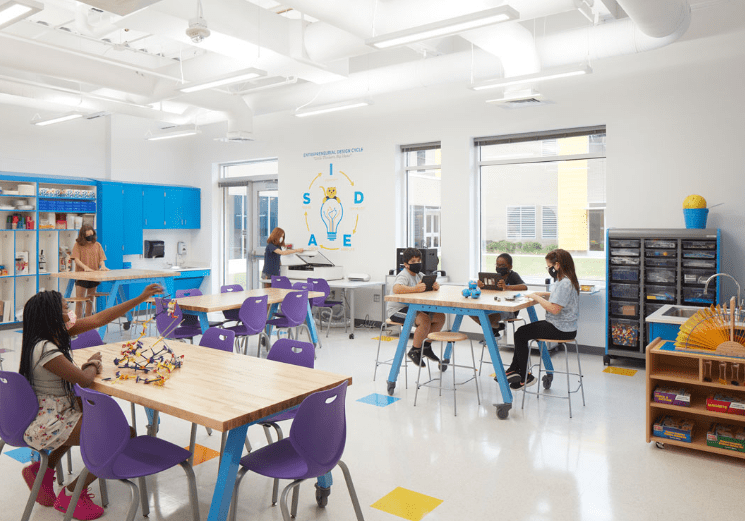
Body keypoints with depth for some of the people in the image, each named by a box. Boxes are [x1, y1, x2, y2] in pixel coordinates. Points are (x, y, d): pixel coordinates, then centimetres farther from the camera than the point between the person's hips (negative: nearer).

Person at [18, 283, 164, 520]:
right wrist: (94, 364, 1)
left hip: (56, 412, 10)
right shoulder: (45, 349, -27)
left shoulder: (56, 332, 1)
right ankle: (70, 496, 10)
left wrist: (141, 298, 2)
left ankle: (44, 468, 28)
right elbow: (84, 379, -22)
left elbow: (98, 319, 3)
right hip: (47, 425, -10)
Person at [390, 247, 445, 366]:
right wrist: (415, 289, -47)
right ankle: (414, 351, -11)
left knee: (440, 317, -1)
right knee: (425, 320, -31)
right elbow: (396, 289, -36)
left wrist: (435, 286, -12)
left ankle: (426, 346, 11)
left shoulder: (419, 275, 12)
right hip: (398, 310, -9)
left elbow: (430, 284, 13)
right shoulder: (404, 275, -16)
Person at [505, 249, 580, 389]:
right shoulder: (567, 280, 10)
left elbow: (555, 309, -30)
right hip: (563, 326, 11)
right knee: (522, 331, 15)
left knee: (520, 335, -5)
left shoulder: (565, 283, -23)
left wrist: (537, 298, -18)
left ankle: (525, 377, 5)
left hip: (560, 329, -11)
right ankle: (514, 370, 19)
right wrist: (546, 294, 12)